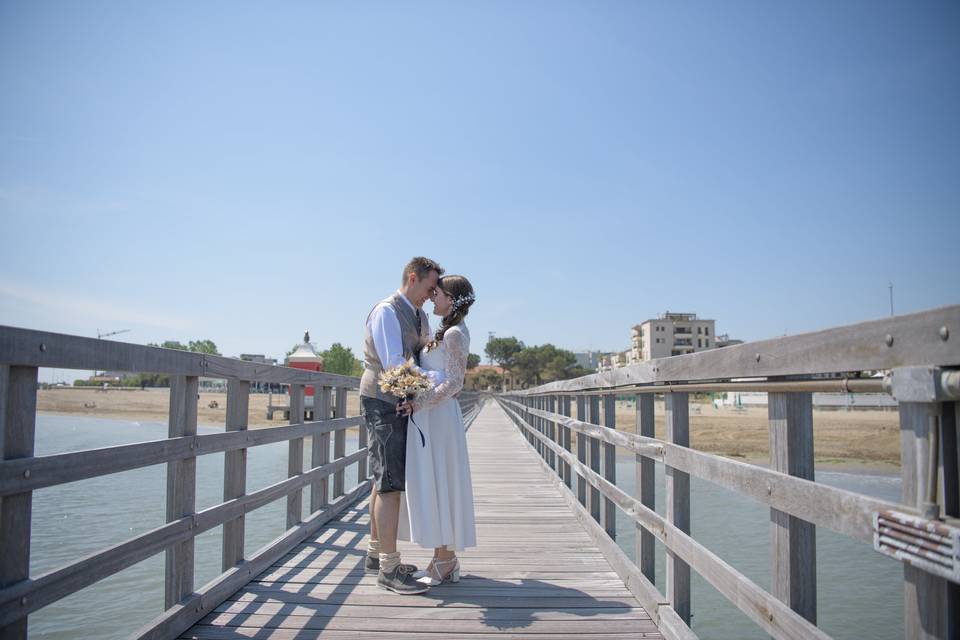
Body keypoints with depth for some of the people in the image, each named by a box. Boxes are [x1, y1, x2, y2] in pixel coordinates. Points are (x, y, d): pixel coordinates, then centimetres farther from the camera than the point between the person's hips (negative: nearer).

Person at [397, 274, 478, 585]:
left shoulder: (454, 333, -12)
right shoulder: (448, 332, 17)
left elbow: (454, 382, -19)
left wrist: (419, 403, -22)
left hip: (436, 416, -10)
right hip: (431, 414, 10)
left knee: (436, 484, -5)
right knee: (432, 486, 11)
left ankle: (443, 563, 4)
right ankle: (445, 559, 18)